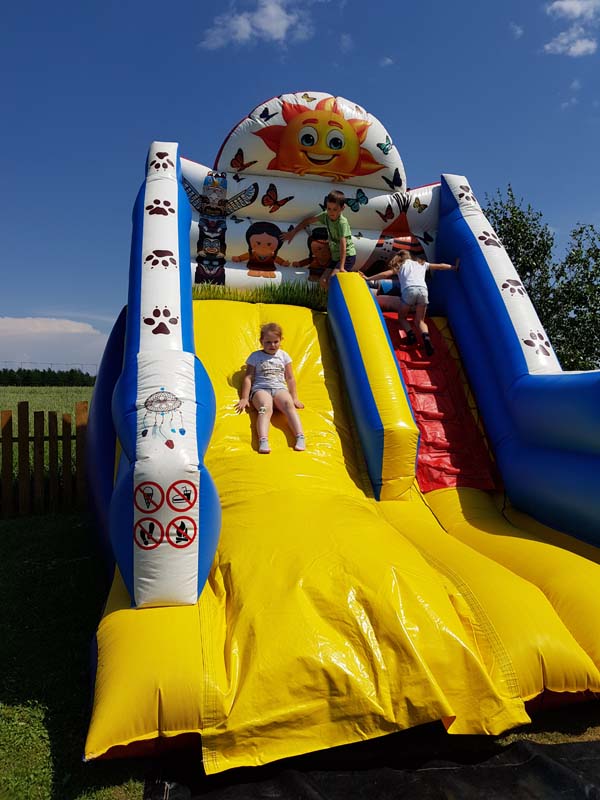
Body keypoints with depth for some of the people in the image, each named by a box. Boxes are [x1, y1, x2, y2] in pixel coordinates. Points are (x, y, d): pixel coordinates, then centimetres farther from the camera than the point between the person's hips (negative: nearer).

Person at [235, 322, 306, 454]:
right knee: (266, 408, -36)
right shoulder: (255, 356, 12)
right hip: (260, 389, -2)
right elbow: (248, 378, 8)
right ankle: (263, 441, -57)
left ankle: (300, 438, -47)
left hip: (279, 388, 2)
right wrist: (244, 398, 0)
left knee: (289, 404, -33)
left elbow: (290, 378, 20)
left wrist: (294, 398, 12)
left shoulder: (283, 355, 19)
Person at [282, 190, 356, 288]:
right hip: (336, 257, 8)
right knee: (324, 282, 3)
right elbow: (308, 220, 13)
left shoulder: (342, 222, -21)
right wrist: (292, 232, 14)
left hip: (347, 256, -8)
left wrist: (341, 267, -34)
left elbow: (343, 244, -27)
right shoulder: (326, 216, 1)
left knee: (332, 280, -24)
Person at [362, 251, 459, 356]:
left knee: (402, 317, 19)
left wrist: (368, 278, 18)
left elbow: (385, 274, 15)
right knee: (420, 321, 13)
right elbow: (440, 266, 36)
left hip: (409, 290, -2)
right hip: (423, 290, 2)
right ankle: (426, 337, -19)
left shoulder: (400, 265, 25)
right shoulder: (422, 263, 33)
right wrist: (454, 267, 50)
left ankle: (410, 334, -10)